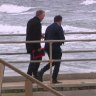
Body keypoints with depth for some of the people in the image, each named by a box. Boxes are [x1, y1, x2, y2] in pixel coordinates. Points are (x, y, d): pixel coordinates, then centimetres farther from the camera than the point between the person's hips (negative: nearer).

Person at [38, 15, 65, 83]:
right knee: (57, 64, 6)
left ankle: (41, 72, 4)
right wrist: (61, 42, 7)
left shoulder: (48, 27, 13)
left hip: (47, 47, 7)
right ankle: (54, 79, 5)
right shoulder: (59, 27, -10)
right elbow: (62, 39, -14)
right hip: (56, 48, -7)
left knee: (52, 62, 21)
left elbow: (45, 38, 15)